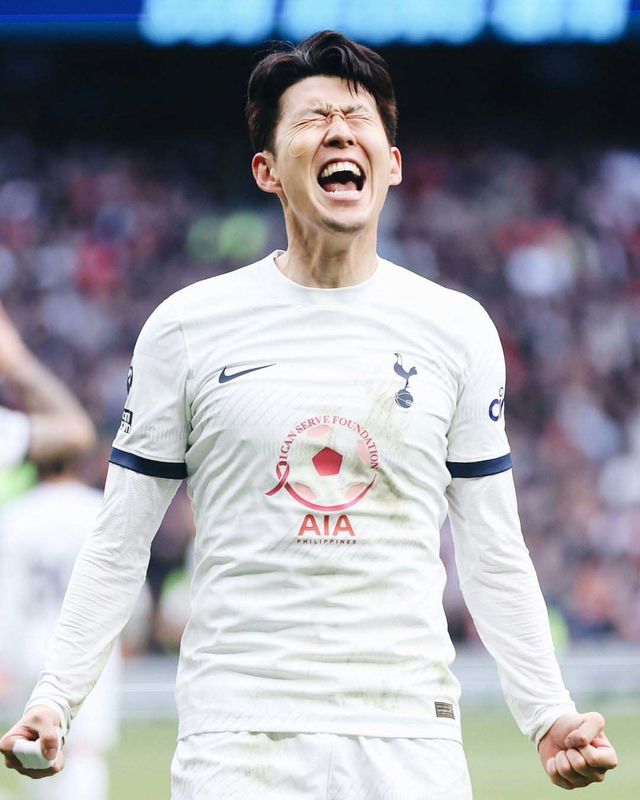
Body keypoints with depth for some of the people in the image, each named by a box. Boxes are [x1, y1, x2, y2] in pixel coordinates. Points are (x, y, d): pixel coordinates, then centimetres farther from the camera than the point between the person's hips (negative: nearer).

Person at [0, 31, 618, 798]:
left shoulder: (457, 330, 8)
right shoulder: (185, 326, 4)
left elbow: (492, 554, 12)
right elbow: (119, 546, 6)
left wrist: (549, 715, 3)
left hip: (411, 734, 1)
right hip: (237, 730, -1)